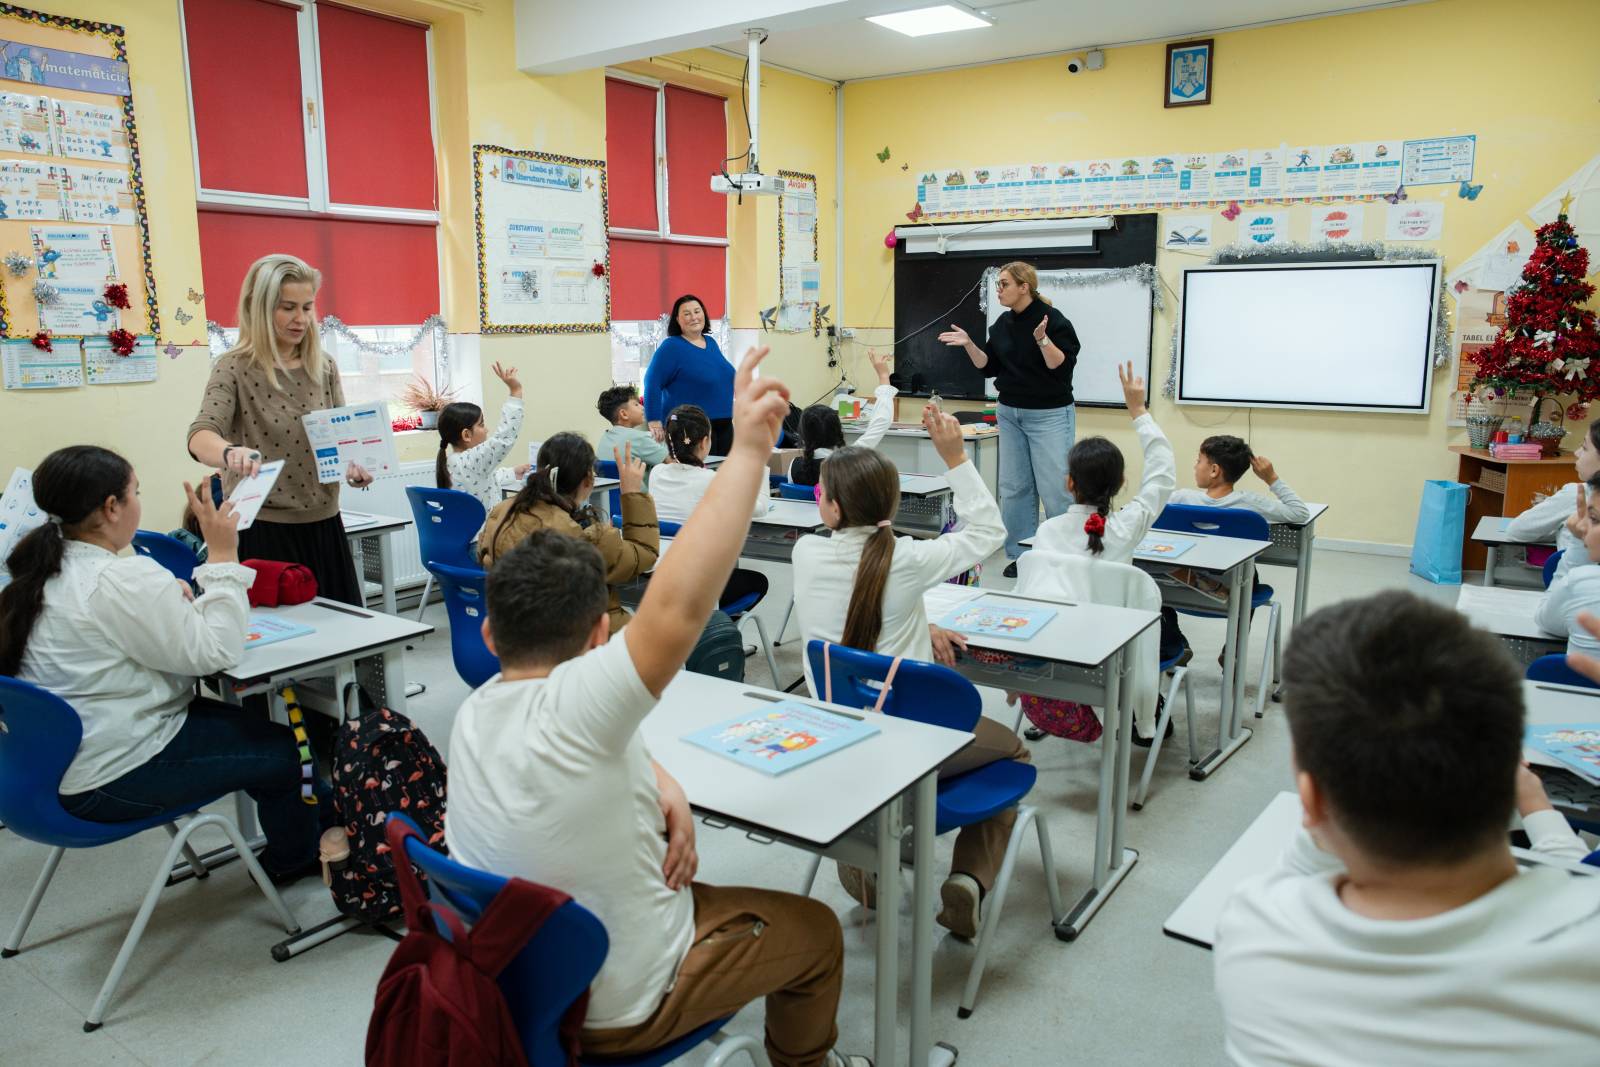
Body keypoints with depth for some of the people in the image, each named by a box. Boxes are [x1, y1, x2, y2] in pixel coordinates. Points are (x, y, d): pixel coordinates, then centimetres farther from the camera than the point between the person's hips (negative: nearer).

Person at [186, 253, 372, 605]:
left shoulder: (324, 367, 7)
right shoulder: (235, 368, -6)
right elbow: (200, 436, -20)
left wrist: (353, 467, -10)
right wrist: (231, 452, -43)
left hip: (323, 526, 4)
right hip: (262, 532, -4)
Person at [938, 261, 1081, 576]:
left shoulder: (1052, 319, -13)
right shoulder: (1003, 323, 7)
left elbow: (1062, 366, -19)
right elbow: (990, 367, 10)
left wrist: (1042, 339, -32)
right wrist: (969, 345, -2)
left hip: (1049, 415, -7)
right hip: (1010, 413, 7)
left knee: (1054, 490, -6)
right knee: (1014, 488, 8)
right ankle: (1021, 556, 18)